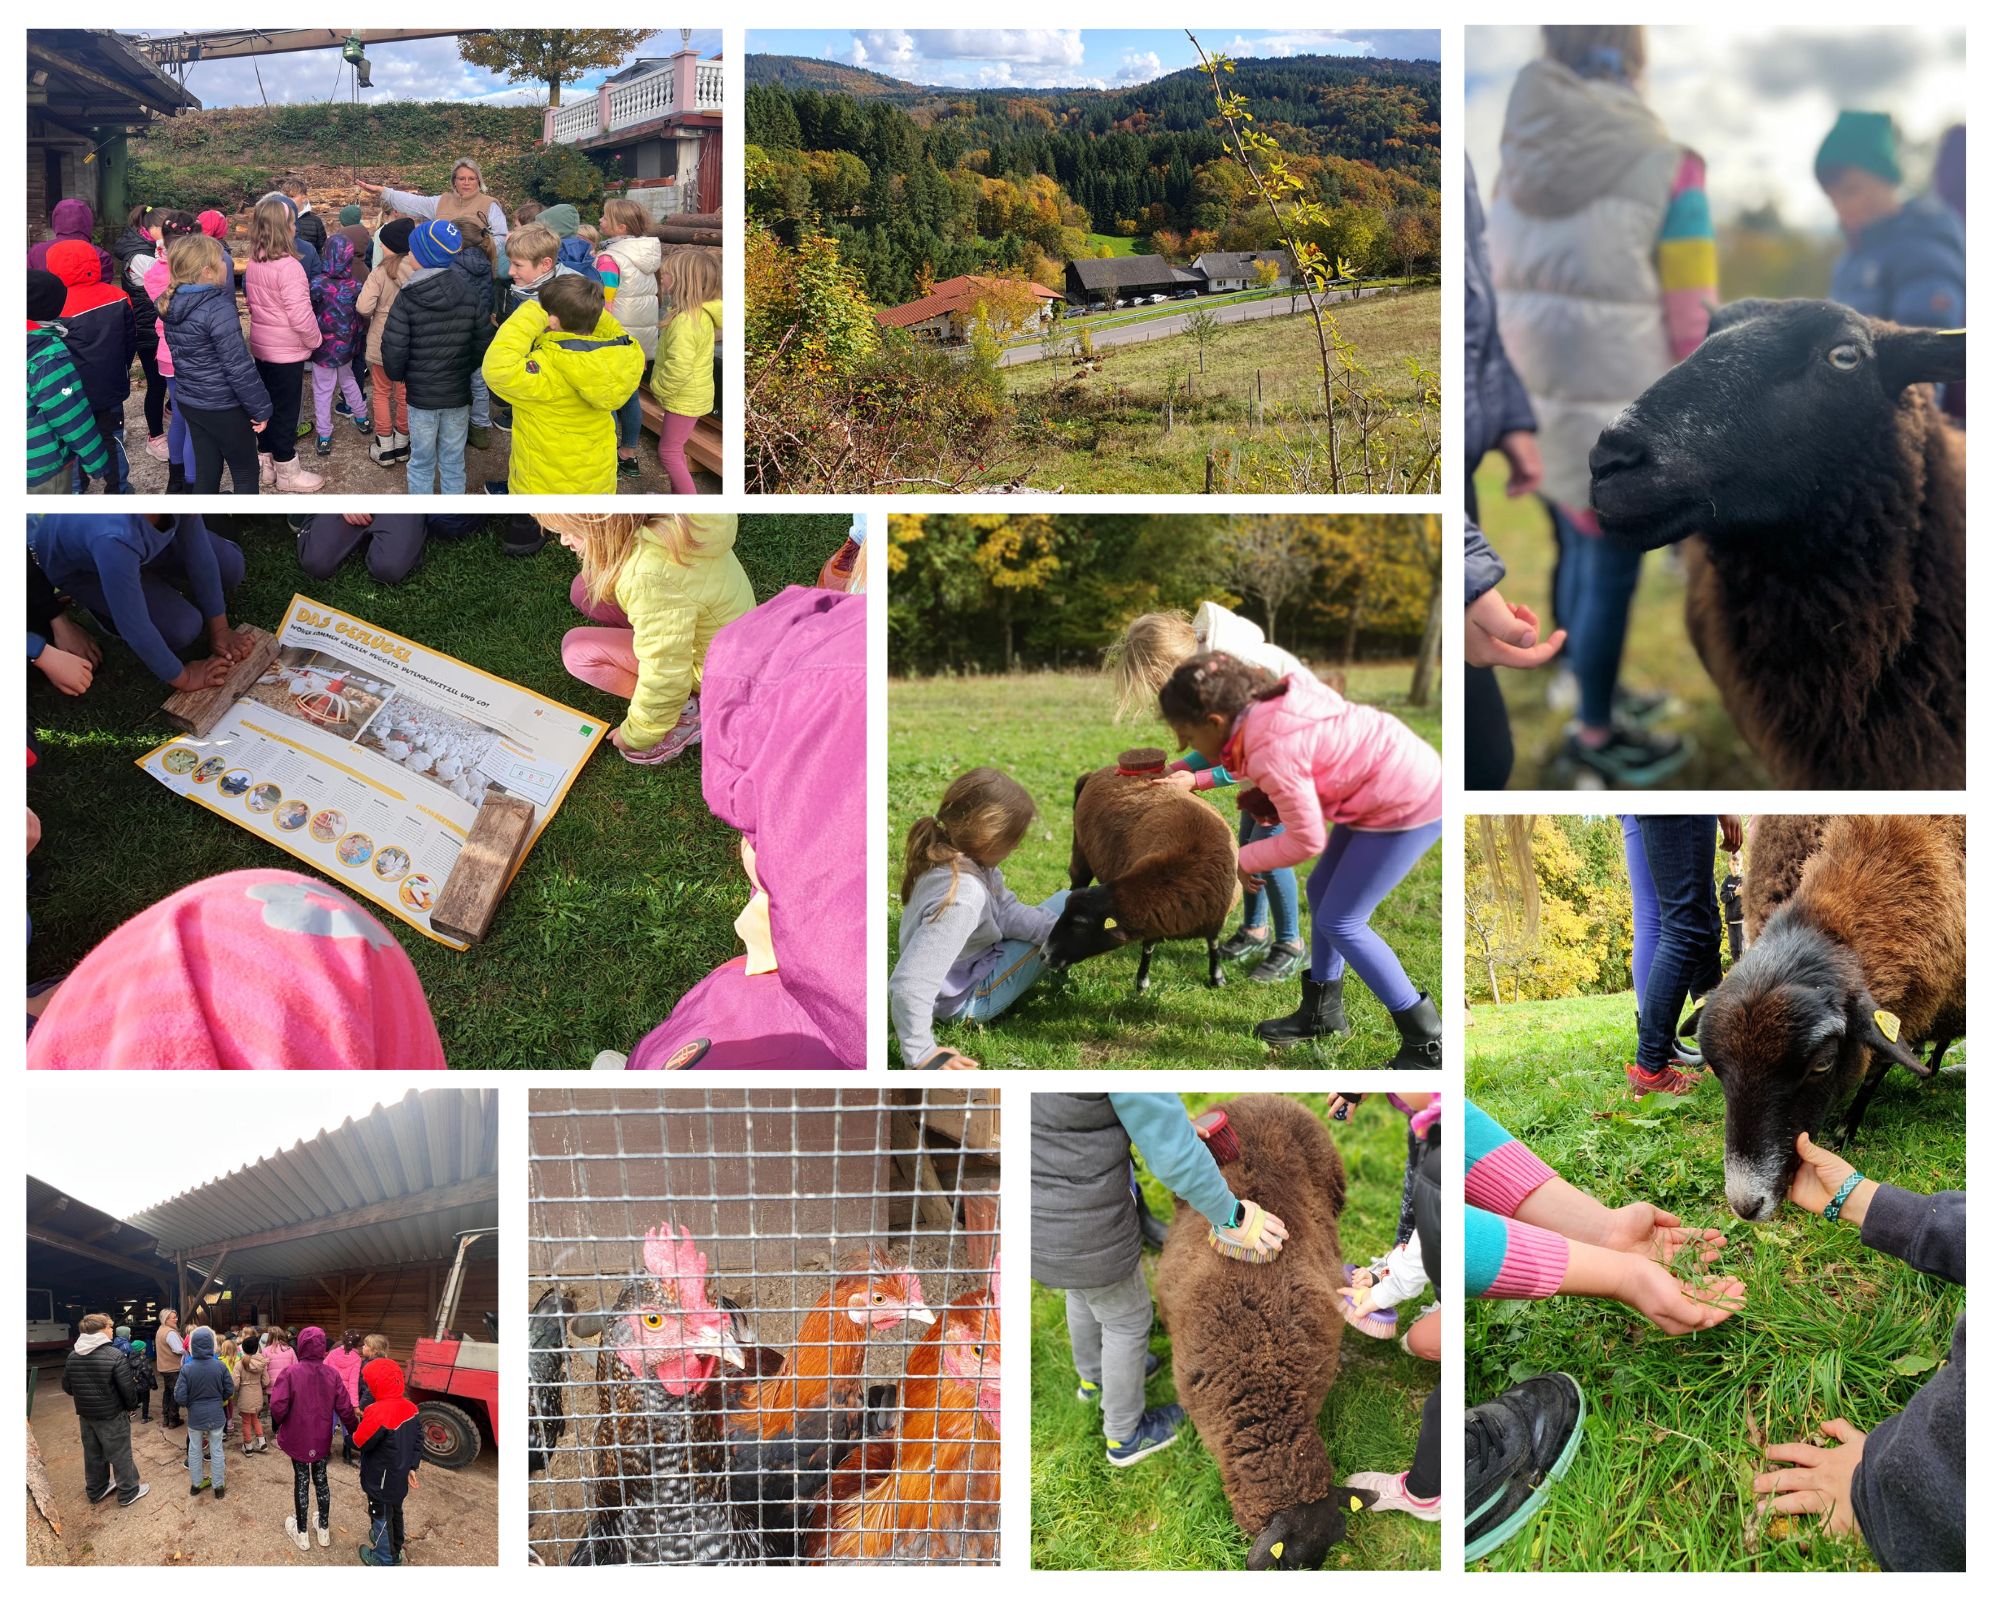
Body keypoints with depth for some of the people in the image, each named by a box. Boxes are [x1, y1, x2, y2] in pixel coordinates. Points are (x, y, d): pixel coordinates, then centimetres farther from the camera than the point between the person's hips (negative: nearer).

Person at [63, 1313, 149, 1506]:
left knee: (93, 1454, 21)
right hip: (112, 1416, -6)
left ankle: (96, 1490, 35)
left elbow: (67, 1387, 5)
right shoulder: (114, 1355, -22)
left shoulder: (72, 1356, -4)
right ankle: (128, 1492, 20)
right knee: (120, 1454, 9)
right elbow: (128, 1388, -19)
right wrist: (132, 1406, -1)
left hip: (85, 1415, 6)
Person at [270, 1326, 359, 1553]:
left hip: (297, 1438, -2)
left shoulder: (290, 1373, -20)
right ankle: (324, 1530, 31)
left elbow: (278, 1406, -25)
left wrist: (280, 1423, -3)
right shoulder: (331, 1374, -11)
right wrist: (355, 1430, 9)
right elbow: (345, 1409, -8)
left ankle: (301, 1533, 24)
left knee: (301, 1480, 13)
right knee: (320, 1479, 20)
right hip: (322, 1440, 2)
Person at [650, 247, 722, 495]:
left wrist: (660, 390, -17)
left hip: (684, 399, -10)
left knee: (669, 452, 1)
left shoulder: (685, 321, -29)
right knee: (676, 449, 21)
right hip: (694, 395, 10)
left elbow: (679, 368, -34)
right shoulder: (702, 313, 3)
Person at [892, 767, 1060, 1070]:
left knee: (1065, 902, 19)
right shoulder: (963, 898, -41)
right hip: (968, 999, -8)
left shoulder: (955, 853, -14)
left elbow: (1007, 912, -7)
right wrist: (921, 1054, -35)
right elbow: (908, 984, -43)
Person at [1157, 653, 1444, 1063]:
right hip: (1402, 774, 10)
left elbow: (1306, 841, -19)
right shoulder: (1262, 703, -2)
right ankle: (1322, 1013, 34)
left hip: (1409, 807, -10)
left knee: (1339, 922, -4)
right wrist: (1193, 781, 11)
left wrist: (1244, 860, -4)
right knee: (1321, 892, 19)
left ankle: (1428, 1044, 1)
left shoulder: (1273, 753, -27)